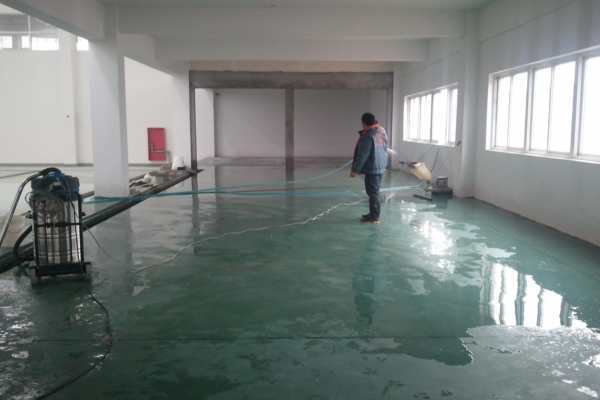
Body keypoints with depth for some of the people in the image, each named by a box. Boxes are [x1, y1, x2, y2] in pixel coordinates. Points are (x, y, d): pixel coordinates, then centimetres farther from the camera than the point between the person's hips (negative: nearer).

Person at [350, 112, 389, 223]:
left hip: (372, 169, -9)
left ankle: (374, 217, 4)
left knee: (373, 192, -2)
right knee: (374, 191, 17)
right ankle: (373, 214, 27)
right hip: (381, 167, 9)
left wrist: (355, 170, -14)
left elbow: (362, 155, -21)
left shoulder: (368, 136, -21)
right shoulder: (382, 131, 7)